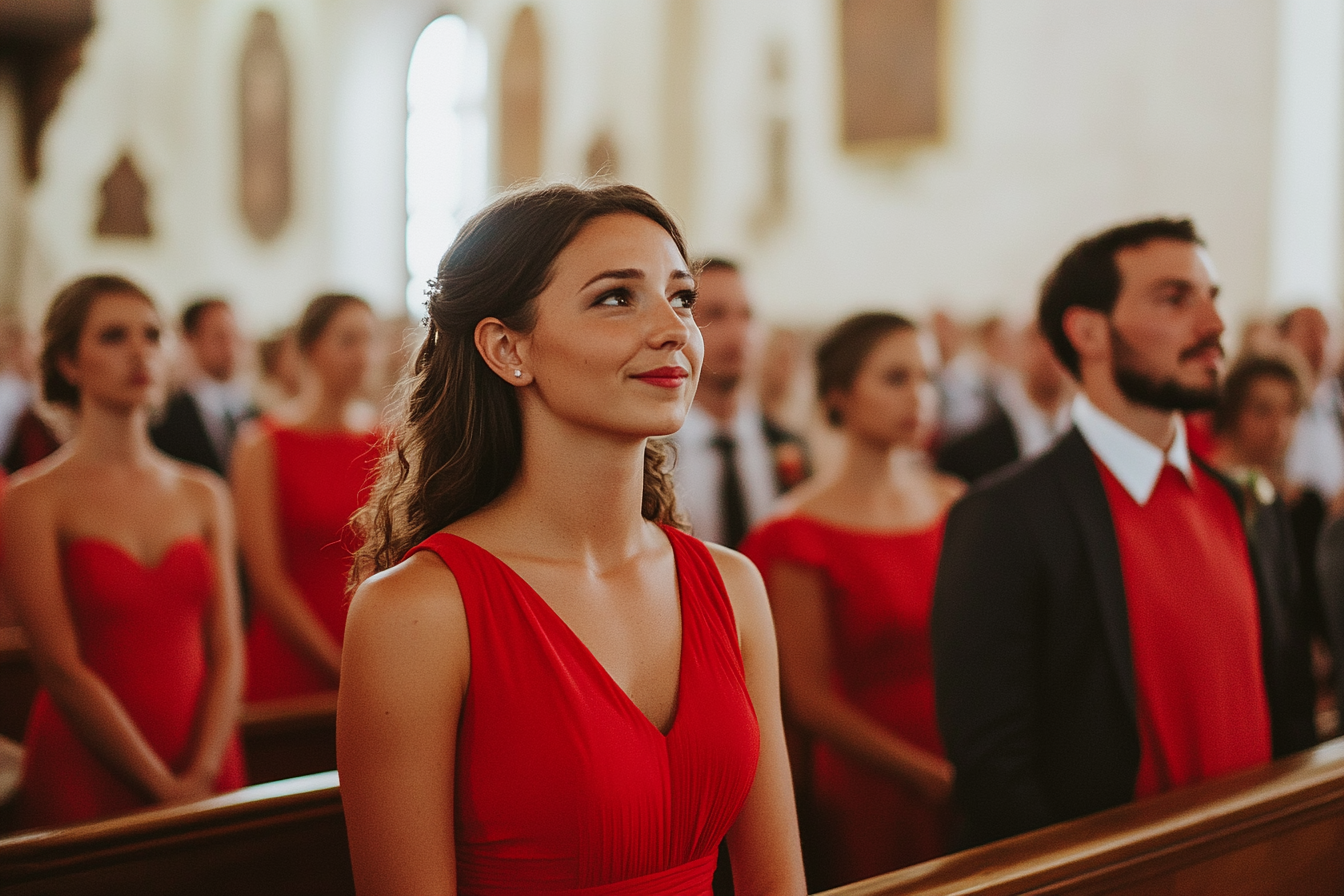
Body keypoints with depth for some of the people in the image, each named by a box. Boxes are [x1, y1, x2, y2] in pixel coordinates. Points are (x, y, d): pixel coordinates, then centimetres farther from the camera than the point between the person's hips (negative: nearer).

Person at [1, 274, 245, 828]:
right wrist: (162, 786, -12)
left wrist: (201, 774, -11)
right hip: (86, 778, -4)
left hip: (206, 777, 4)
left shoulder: (204, 496, 7)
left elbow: (226, 652, 2)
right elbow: (62, 668, -11)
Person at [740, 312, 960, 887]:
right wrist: (936, 778, -12)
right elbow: (810, 698, -8)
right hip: (873, 796, -4)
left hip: (979, 789, 4)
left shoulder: (958, 507, 6)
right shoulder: (805, 536, -8)